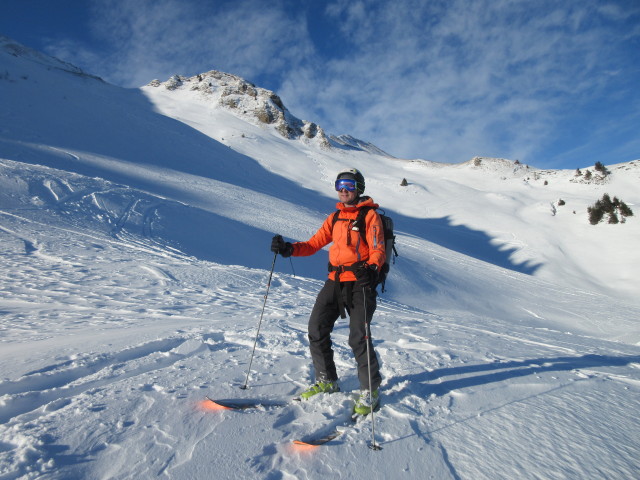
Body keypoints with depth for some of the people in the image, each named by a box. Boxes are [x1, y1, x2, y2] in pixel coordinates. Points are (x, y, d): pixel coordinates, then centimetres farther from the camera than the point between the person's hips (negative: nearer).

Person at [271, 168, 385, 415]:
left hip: (360, 281, -6)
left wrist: (371, 268, -30)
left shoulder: (369, 215, 0)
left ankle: (370, 389, 14)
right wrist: (289, 249, -3)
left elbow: (378, 249, -9)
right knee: (317, 329, 4)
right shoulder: (334, 218, 17)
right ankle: (327, 380, 23)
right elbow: (314, 244, 12)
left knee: (358, 337, -9)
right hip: (335, 281, 6)